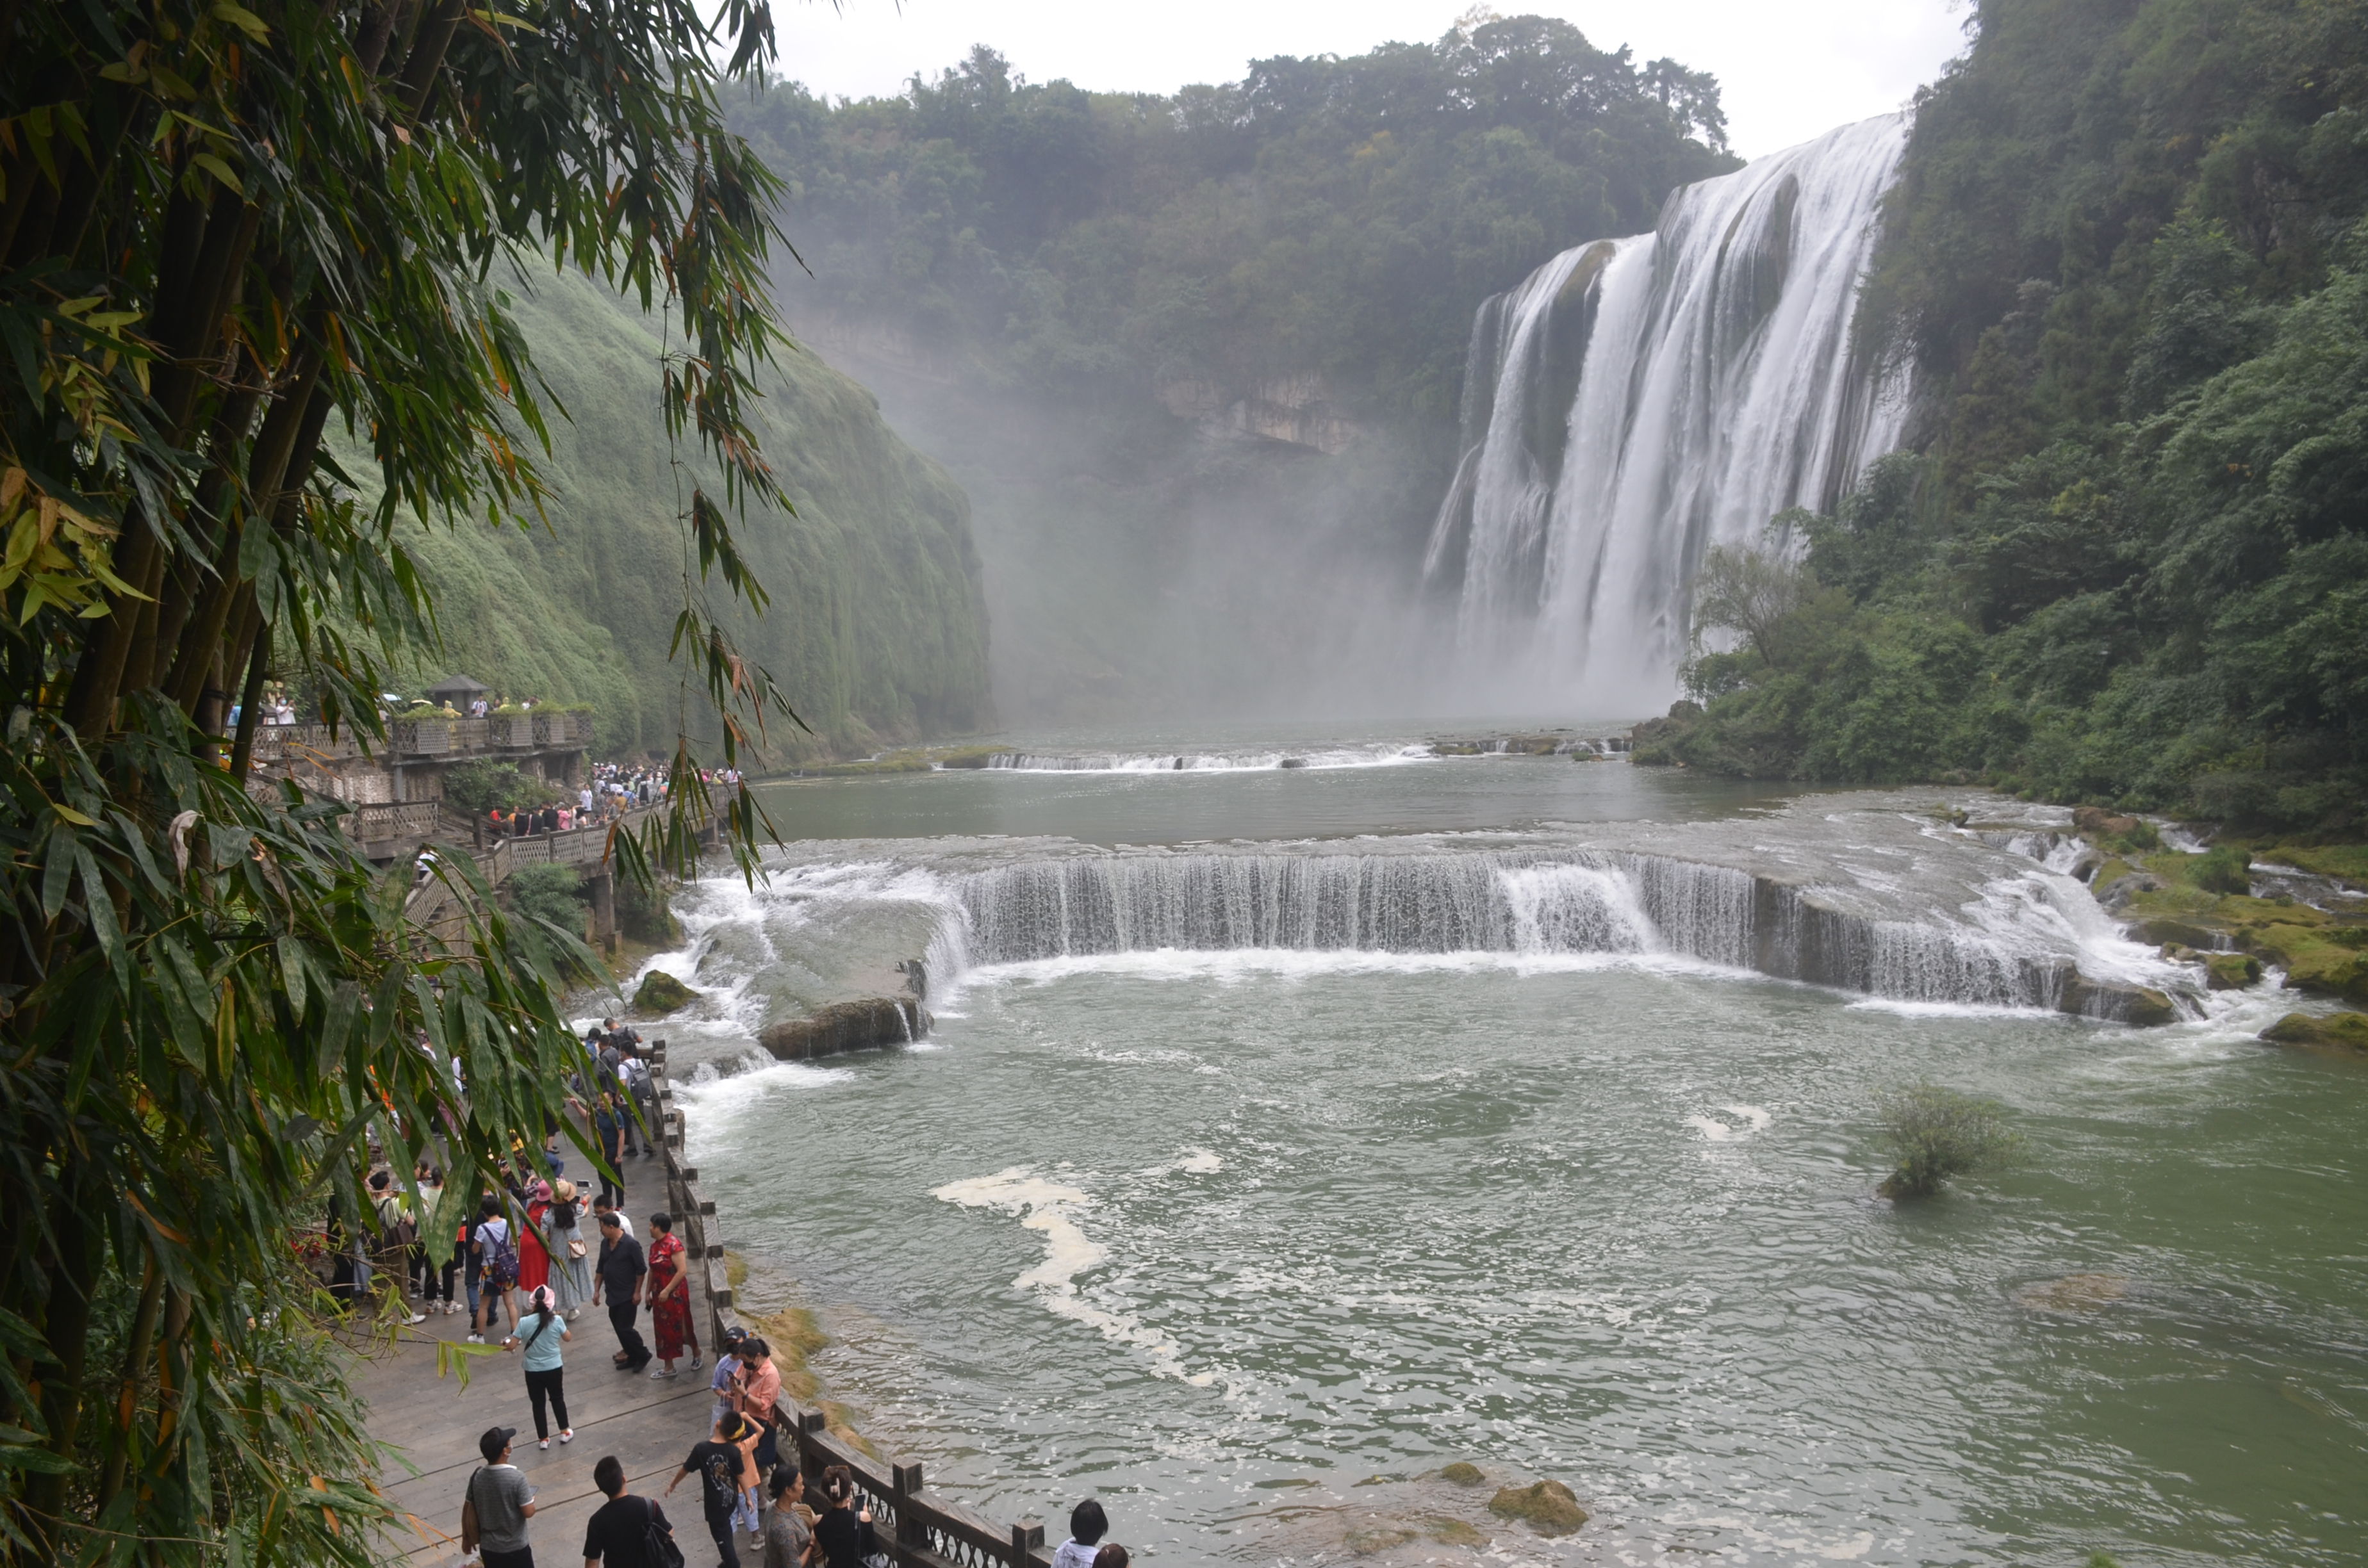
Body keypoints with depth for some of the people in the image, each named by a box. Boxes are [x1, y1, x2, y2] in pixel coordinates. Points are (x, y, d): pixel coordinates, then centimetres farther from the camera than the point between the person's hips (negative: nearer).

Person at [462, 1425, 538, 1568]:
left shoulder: (477, 1478, -7)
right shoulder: (516, 1478, -23)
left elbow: (467, 1511, 5)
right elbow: (528, 1512, -19)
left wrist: (466, 1537, 19)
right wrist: (531, 1500, 3)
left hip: (488, 1547, 5)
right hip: (515, 1547, -5)